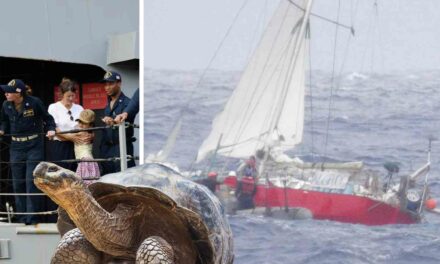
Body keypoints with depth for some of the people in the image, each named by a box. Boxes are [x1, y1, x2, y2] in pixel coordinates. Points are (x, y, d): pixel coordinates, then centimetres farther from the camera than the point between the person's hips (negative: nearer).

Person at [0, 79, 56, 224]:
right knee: (18, 183, 7)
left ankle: (32, 217, -6)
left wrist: (50, 129, -15)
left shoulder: (34, 103, -11)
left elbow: (48, 118, 2)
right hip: (16, 147, 5)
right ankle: (22, 216, 16)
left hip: (34, 146, -5)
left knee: (32, 181, -10)